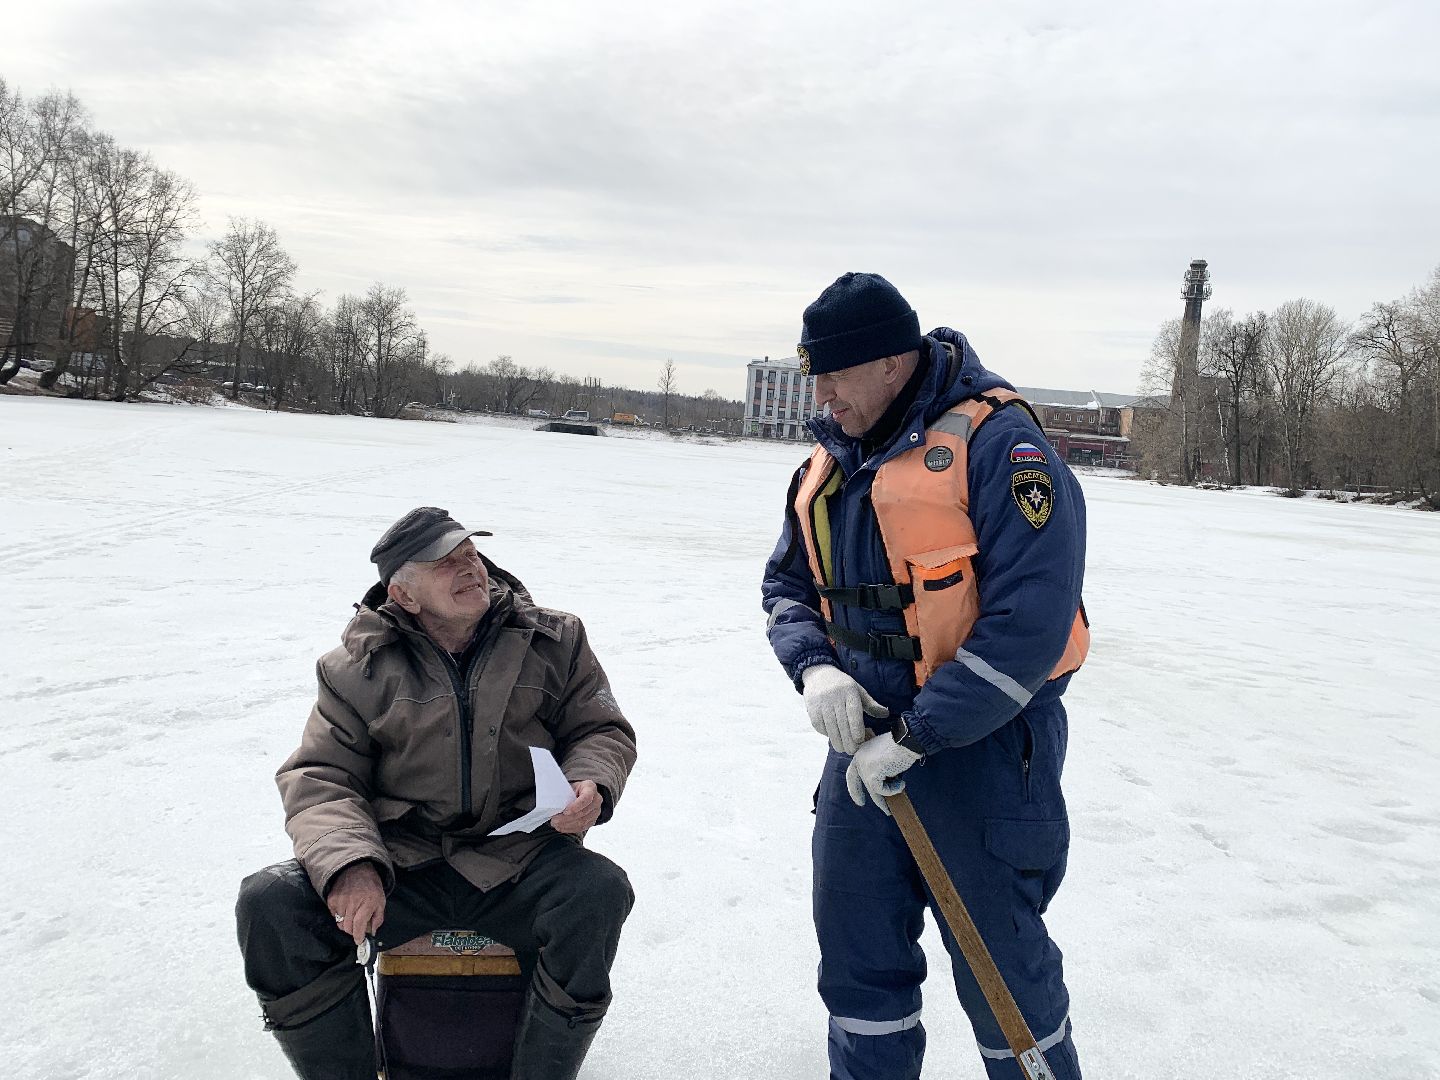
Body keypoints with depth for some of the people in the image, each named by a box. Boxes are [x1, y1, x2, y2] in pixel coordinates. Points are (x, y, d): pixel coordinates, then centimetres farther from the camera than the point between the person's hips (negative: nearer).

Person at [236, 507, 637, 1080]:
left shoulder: (554, 639, 6)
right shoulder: (358, 667, 5)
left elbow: (603, 729, 12)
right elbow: (318, 776, 2)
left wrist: (590, 785, -13)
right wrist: (347, 864, -18)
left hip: (519, 861, 0)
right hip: (400, 866, 1)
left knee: (600, 892, -32)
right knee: (268, 905, -21)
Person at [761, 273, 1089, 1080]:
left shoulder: (995, 441, -16)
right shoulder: (831, 460, 8)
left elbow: (1027, 623, -22)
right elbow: (788, 583, 16)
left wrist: (916, 735, -20)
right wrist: (816, 668, -5)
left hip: (983, 747, -7)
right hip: (864, 743, 7)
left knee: (1002, 975, 7)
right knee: (859, 961, 17)